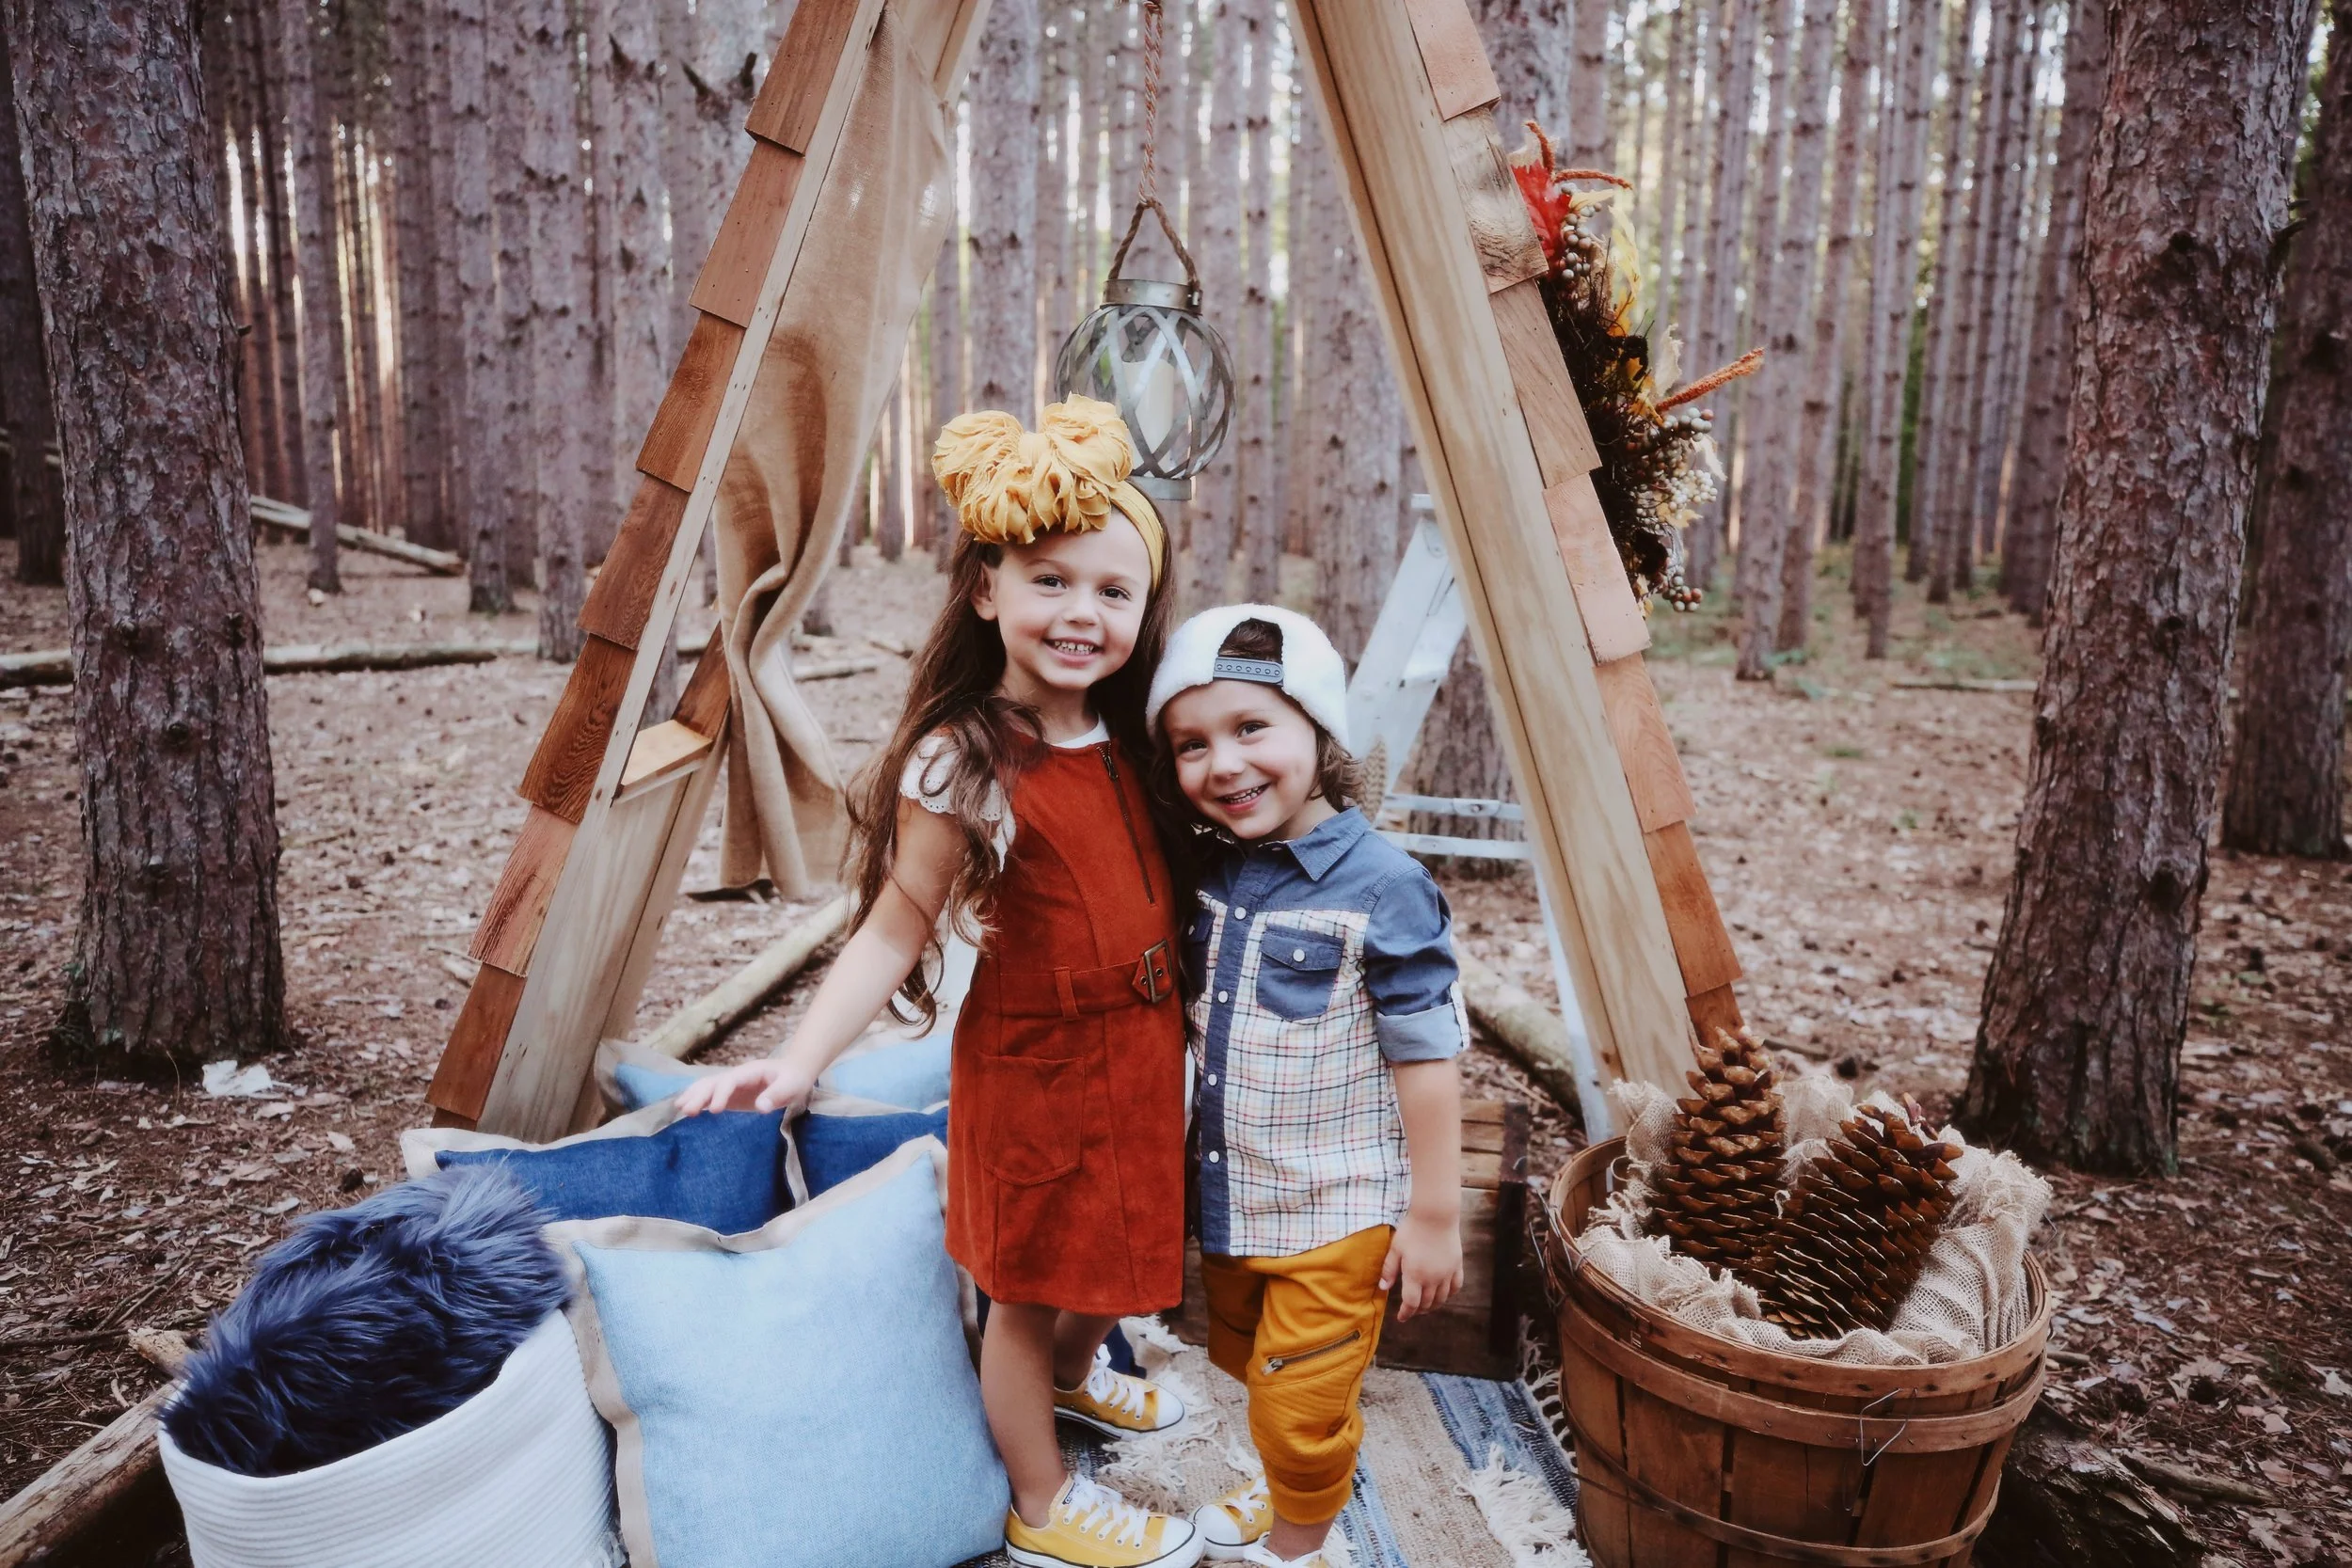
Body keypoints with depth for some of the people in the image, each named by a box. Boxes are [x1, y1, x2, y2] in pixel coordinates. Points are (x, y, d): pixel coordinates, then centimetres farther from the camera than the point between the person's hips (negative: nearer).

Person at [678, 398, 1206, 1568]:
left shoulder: (1128, 742, 0)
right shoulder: (961, 765, -20)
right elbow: (896, 925, -20)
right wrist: (798, 1060, -26)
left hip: (1142, 1046, 7)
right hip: (1035, 1061, -7)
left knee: (1115, 1254, 27)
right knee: (1029, 1288, 12)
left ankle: (1075, 1375, 59)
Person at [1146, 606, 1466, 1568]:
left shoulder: (1382, 888, -22)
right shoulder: (1206, 871, -4)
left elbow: (1426, 1058, -17)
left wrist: (1434, 1216, -12)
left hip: (1335, 1214, -6)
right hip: (1228, 1198, 6)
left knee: (1303, 1405, 8)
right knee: (1249, 1371, 26)